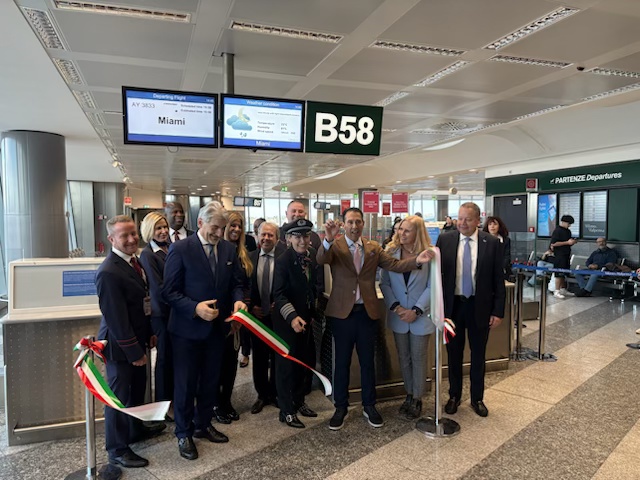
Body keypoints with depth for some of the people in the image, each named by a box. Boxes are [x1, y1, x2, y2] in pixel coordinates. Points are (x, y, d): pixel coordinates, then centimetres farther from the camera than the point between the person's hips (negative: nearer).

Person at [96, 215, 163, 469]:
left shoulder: (133, 260, 3)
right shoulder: (109, 272, -25)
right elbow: (115, 318, -24)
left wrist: (149, 333, 13)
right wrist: (133, 351, -20)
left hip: (136, 339, 9)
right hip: (120, 345, -9)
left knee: (137, 388, 24)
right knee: (119, 396, 7)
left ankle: (136, 429, 45)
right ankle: (117, 450, 25)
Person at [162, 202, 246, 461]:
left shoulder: (229, 249, 1)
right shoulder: (180, 249, -14)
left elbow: (237, 282, 7)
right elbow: (169, 291, -14)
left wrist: (238, 300, -13)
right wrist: (195, 308, -26)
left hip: (217, 327, 5)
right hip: (188, 328, -5)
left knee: (210, 381, 18)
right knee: (185, 383, 9)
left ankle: (203, 425, 38)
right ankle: (184, 433, 29)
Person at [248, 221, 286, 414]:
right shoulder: (250, 257, 1)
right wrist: (251, 306, -5)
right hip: (257, 314, 2)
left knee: (277, 356, 11)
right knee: (259, 357, 12)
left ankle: (275, 393, 29)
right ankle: (262, 395, 27)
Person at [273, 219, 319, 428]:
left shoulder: (312, 255, 2)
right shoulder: (283, 261, -18)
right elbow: (279, 294, -22)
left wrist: (313, 312, 14)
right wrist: (292, 316, -34)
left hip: (306, 317, 7)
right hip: (287, 320, -6)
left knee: (307, 362, 15)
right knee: (287, 364, 6)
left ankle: (299, 401, 35)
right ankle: (287, 410, 21)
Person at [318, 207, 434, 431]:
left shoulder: (373, 248, 6)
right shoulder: (334, 246, -4)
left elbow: (395, 264, -4)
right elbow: (321, 260, -24)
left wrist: (417, 260, -22)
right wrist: (328, 239, -43)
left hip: (367, 312, 3)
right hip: (342, 312, -2)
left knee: (367, 361, 14)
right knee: (342, 361, 10)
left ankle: (369, 406, 31)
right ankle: (340, 408, 26)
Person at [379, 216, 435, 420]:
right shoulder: (391, 252, -3)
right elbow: (385, 283, -2)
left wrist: (416, 310, -14)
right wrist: (396, 307, -13)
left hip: (421, 316, -2)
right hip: (398, 316, 3)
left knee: (418, 358, 9)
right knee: (403, 358, 14)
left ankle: (417, 399, 23)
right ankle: (409, 395, 31)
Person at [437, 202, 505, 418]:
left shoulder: (492, 243, -5)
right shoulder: (445, 240, -3)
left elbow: (498, 279, -2)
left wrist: (498, 311, -4)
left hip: (480, 307, 0)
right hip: (452, 305, 1)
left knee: (478, 355, 14)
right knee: (454, 354, 14)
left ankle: (477, 398, 32)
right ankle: (454, 396, 32)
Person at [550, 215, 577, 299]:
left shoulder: (568, 231, 15)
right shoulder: (557, 231, -11)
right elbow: (553, 244, -19)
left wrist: (573, 242, 2)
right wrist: (567, 242, -18)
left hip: (566, 255, 8)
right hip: (559, 255, -8)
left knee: (564, 273, 12)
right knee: (559, 274, -7)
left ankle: (563, 290, 21)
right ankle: (556, 291, -3)